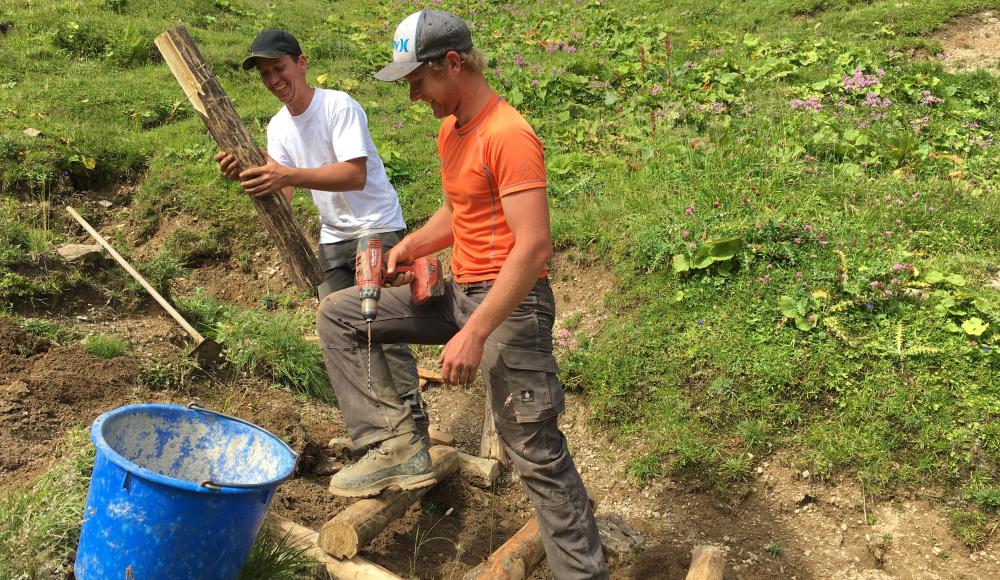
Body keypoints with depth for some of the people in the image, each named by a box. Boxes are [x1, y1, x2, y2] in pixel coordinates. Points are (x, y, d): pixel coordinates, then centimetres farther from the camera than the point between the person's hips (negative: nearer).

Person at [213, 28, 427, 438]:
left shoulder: (339, 106, -17)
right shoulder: (278, 126, 5)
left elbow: (355, 175, -30)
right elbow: (281, 197, -2)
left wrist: (289, 175, -39)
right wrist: (248, 178, -22)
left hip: (377, 228, -7)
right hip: (333, 236, 7)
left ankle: (414, 428, -3)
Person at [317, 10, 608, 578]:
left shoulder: (508, 135, -19)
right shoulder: (451, 130, 10)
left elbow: (534, 246, -24)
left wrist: (473, 335, -27)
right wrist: (411, 246, 4)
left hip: (510, 302, -9)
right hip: (459, 290, 9)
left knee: (536, 452, -5)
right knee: (338, 315, 9)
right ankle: (399, 443, 2)